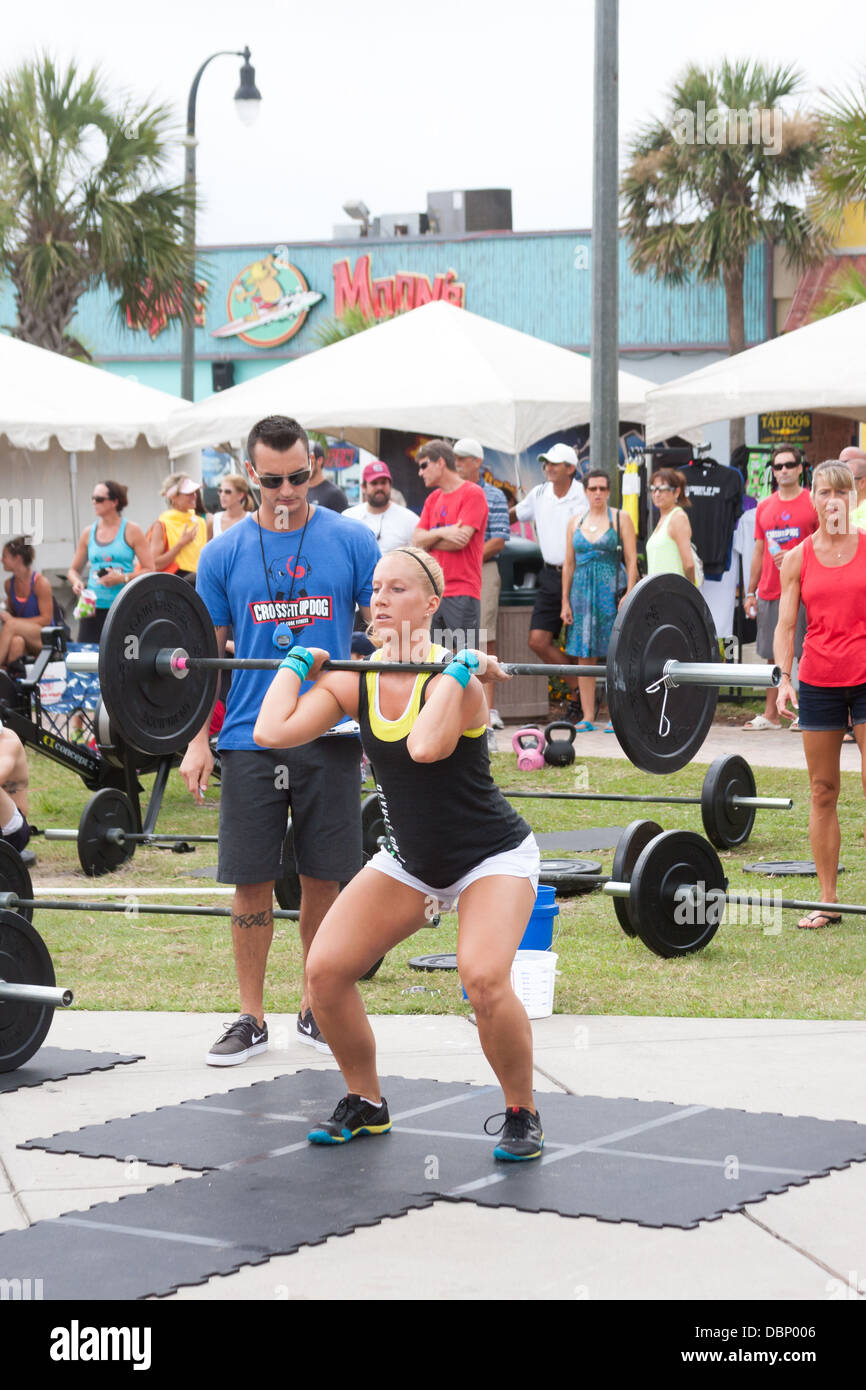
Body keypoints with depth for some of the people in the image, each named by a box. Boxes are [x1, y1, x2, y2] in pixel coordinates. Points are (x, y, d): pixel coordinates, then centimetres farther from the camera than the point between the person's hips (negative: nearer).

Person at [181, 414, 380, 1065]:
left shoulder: (351, 541, 2)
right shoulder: (224, 553, 5)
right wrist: (197, 740, 0)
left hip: (330, 736, -1)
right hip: (251, 738, 1)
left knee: (324, 879, 5)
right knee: (252, 882, 2)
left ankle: (316, 1012, 19)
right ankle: (252, 1019, 13)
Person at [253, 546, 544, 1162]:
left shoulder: (457, 678, -23)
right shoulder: (354, 680, -7)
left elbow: (425, 746, -45)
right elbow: (273, 731, -20)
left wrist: (459, 670, -35)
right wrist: (297, 664, -8)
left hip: (492, 857, -6)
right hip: (410, 860, 6)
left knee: (484, 978, -30)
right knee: (326, 970, -8)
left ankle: (523, 1115, -5)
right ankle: (366, 1104, 15)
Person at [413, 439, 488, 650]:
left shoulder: (473, 493, -3)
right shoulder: (433, 498, 18)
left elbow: (461, 540, -13)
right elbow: (416, 540, 8)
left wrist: (427, 540, 1)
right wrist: (441, 533, -11)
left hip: (462, 593, -7)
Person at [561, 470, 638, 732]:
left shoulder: (620, 519, 3)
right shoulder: (575, 522, 13)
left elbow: (631, 560, -2)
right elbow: (569, 564, 14)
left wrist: (629, 594, -12)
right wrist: (565, 601, 8)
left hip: (610, 591, -4)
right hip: (581, 591, 4)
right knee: (584, 656, 3)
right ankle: (587, 717, 6)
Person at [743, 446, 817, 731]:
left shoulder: (813, 503, -1)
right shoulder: (764, 507, 13)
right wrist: (751, 592, 14)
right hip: (769, 592, 5)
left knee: (804, 654, -4)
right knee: (773, 654, 7)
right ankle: (770, 715, 12)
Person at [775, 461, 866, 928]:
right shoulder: (798, 559, 5)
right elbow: (786, 625, 4)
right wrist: (784, 678, -9)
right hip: (818, 681, 2)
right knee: (823, 791, 6)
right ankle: (827, 902, 13)